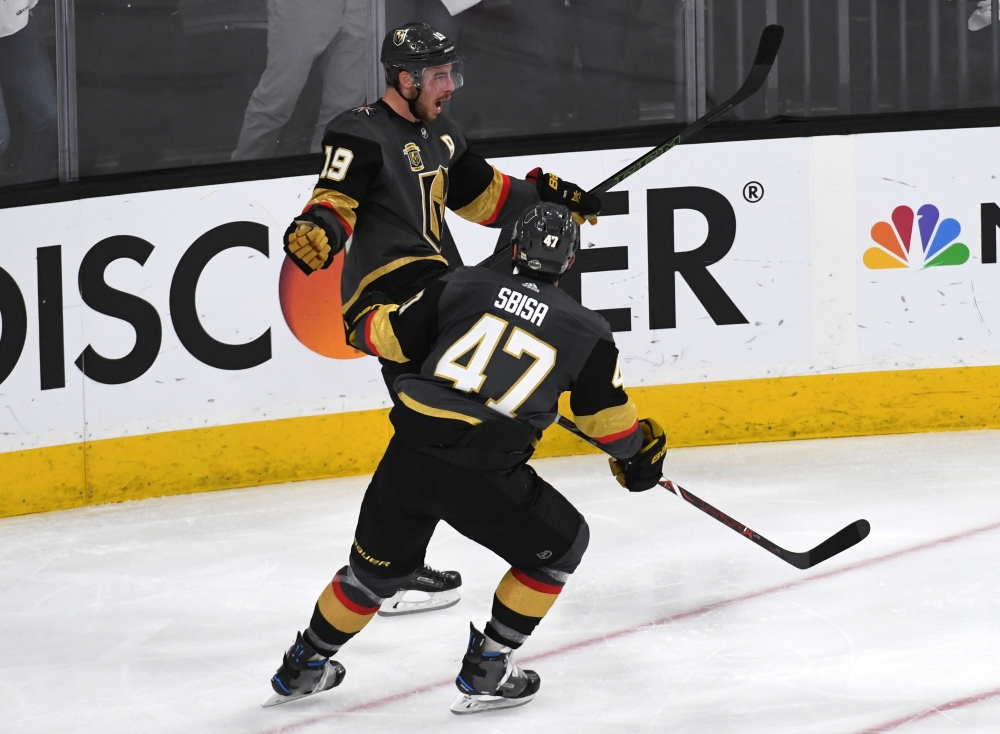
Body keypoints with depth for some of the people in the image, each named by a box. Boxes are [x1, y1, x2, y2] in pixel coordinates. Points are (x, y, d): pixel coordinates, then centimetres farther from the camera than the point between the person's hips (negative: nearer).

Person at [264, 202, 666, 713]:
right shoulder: (585, 331, 9)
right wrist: (639, 452, 41)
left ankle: (301, 668, 41)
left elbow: (384, 334, 16)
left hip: (408, 457, 4)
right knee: (558, 546, 20)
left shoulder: (464, 287, 11)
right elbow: (610, 419, 20)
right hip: (482, 475, -4)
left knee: (377, 565, 27)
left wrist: (368, 312, 40)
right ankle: (485, 671, 18)